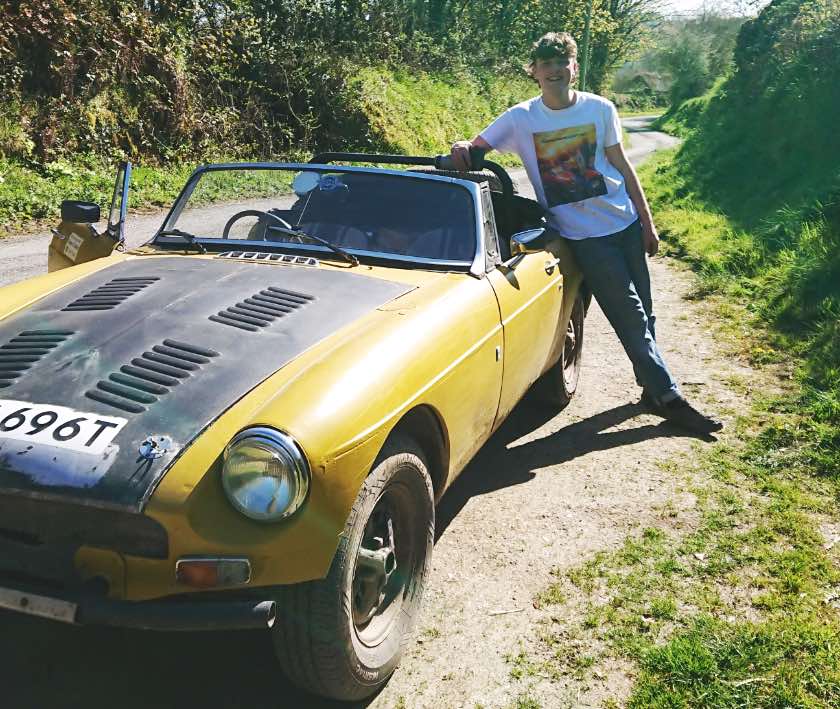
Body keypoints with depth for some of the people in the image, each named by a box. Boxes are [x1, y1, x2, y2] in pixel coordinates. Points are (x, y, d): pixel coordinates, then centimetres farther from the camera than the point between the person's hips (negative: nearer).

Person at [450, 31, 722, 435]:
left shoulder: (600, 109, 1)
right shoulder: (521, 119, -5)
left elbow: (621, 166, 8)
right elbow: (475, 150, -3)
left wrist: (647, 222, 8)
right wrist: (462, 148, -29)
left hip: (626, 223, 4)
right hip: (584, 235, -3)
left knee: (643, 312, 10)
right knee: (631, 317, -4)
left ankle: (652, 389, 26)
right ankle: (668, 397, 5)